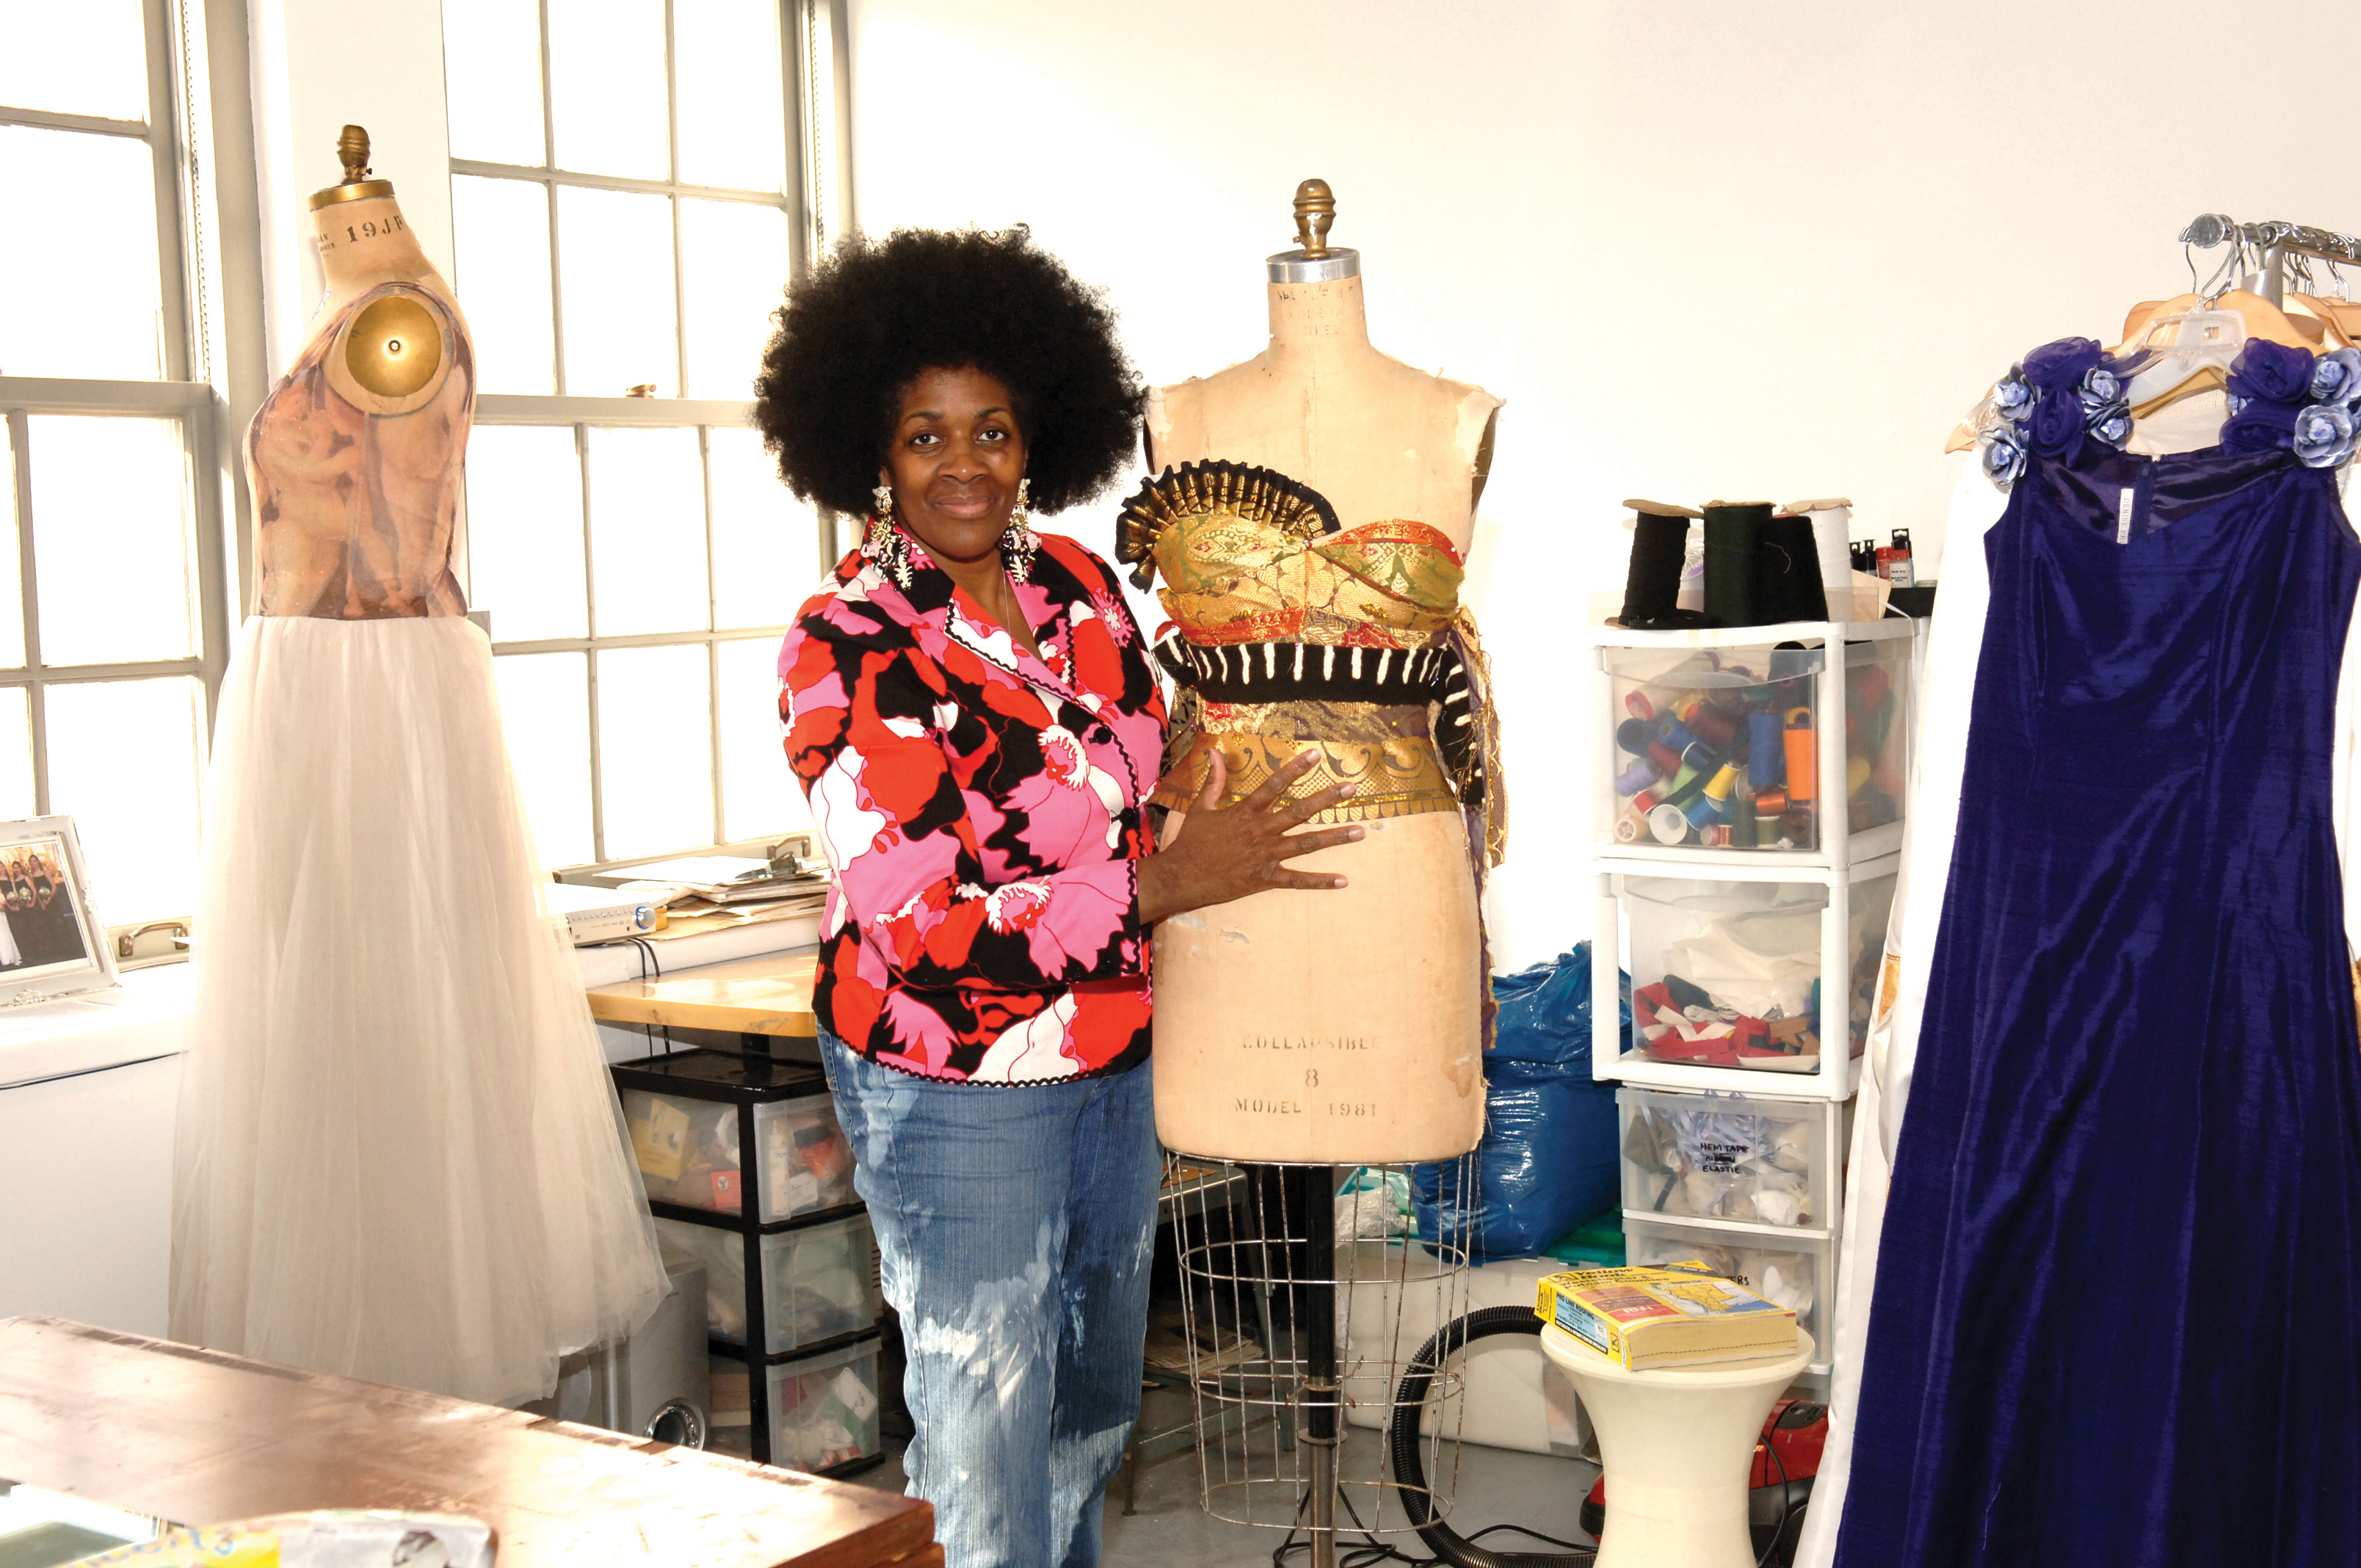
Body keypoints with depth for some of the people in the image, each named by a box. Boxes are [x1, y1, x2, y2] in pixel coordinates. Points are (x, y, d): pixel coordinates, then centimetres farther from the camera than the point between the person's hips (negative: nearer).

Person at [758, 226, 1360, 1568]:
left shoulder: (1078, 583, 1)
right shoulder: (849, 650, -19)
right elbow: (925, 925, -25)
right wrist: (1167, 881, -23)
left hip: (1114, 1052, 7)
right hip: (954, 1088, -7)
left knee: (1099, 1396, 23)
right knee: (986, 1412, 5)